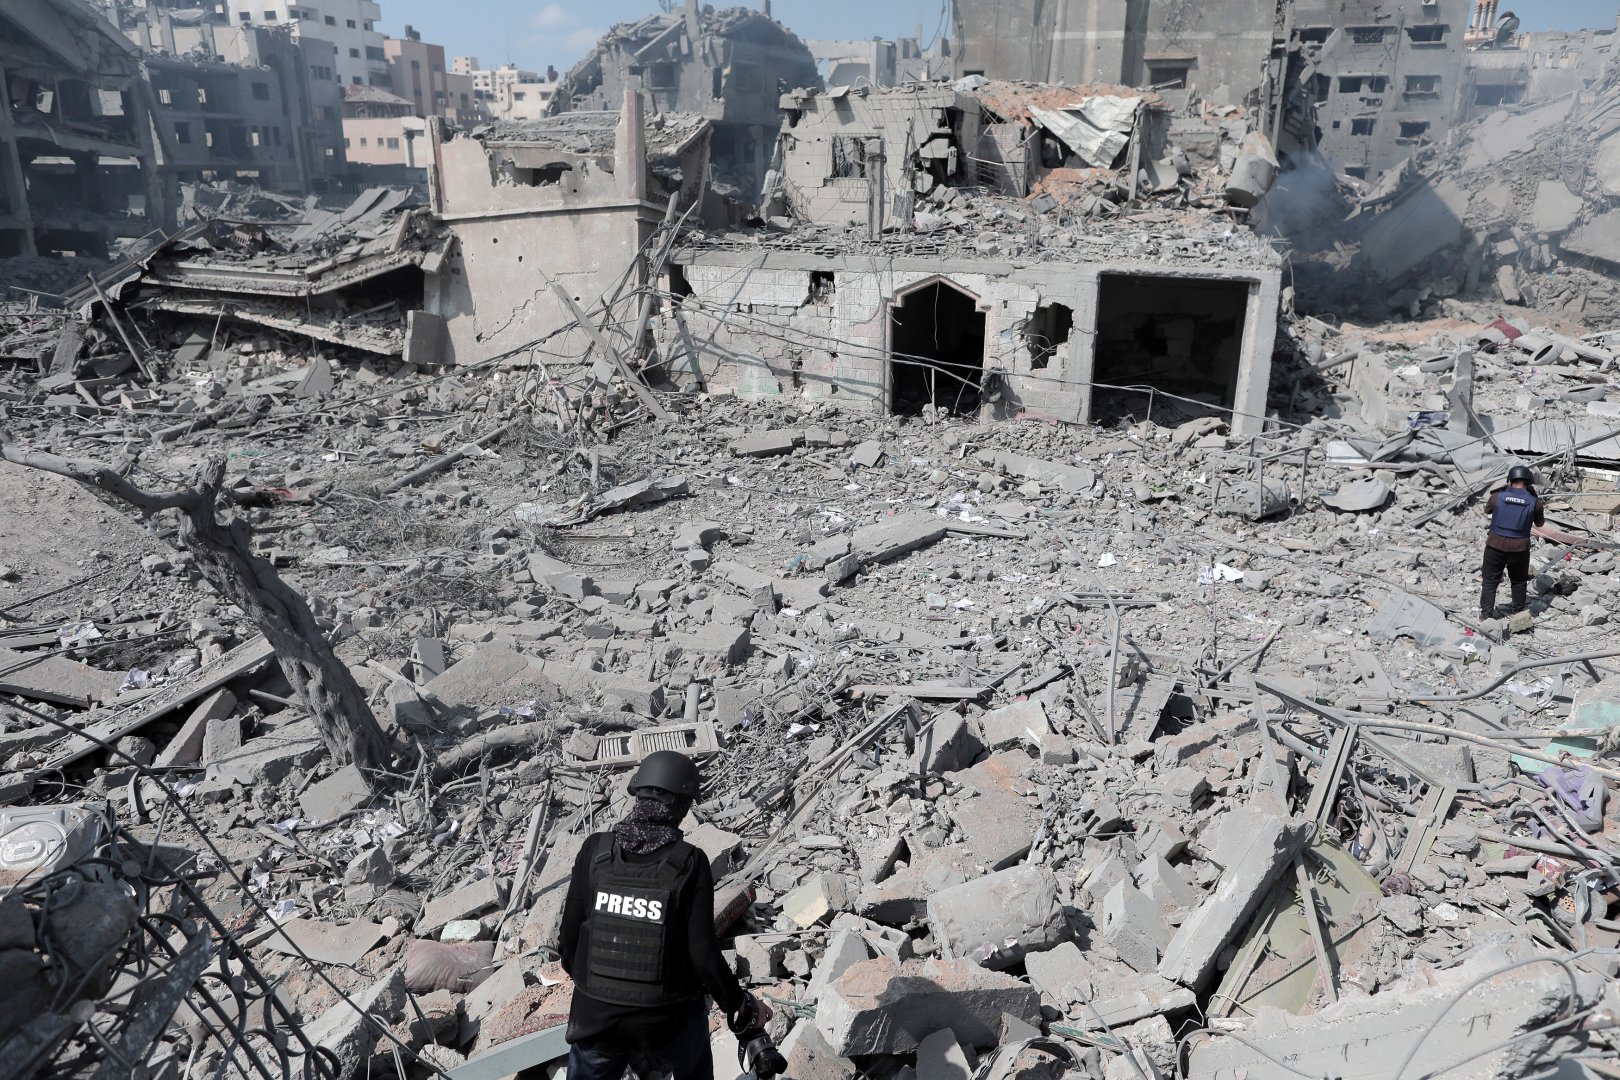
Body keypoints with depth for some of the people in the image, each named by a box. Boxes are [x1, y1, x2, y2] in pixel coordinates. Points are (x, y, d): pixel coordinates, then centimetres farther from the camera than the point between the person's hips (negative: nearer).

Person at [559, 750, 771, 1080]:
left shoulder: (595, 851, -11)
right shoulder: (689, 863, -17)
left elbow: (570, 934, -4)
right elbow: (704, 955, -17)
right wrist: (741, 1006, -1)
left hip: (596, 1015, 2)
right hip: (669, 1016, -1)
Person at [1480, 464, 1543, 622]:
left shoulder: (1497, 496, -8)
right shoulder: (1534, 502, -7)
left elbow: (1487, 511, 13)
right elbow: (1540, 523, 11)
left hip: (1496, 546, -1)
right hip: (1520, 549, 1)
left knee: (1490, 581, 9)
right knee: (1519, 582, 19)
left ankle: (1486, 616, 8)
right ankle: (1518, 614, 28)